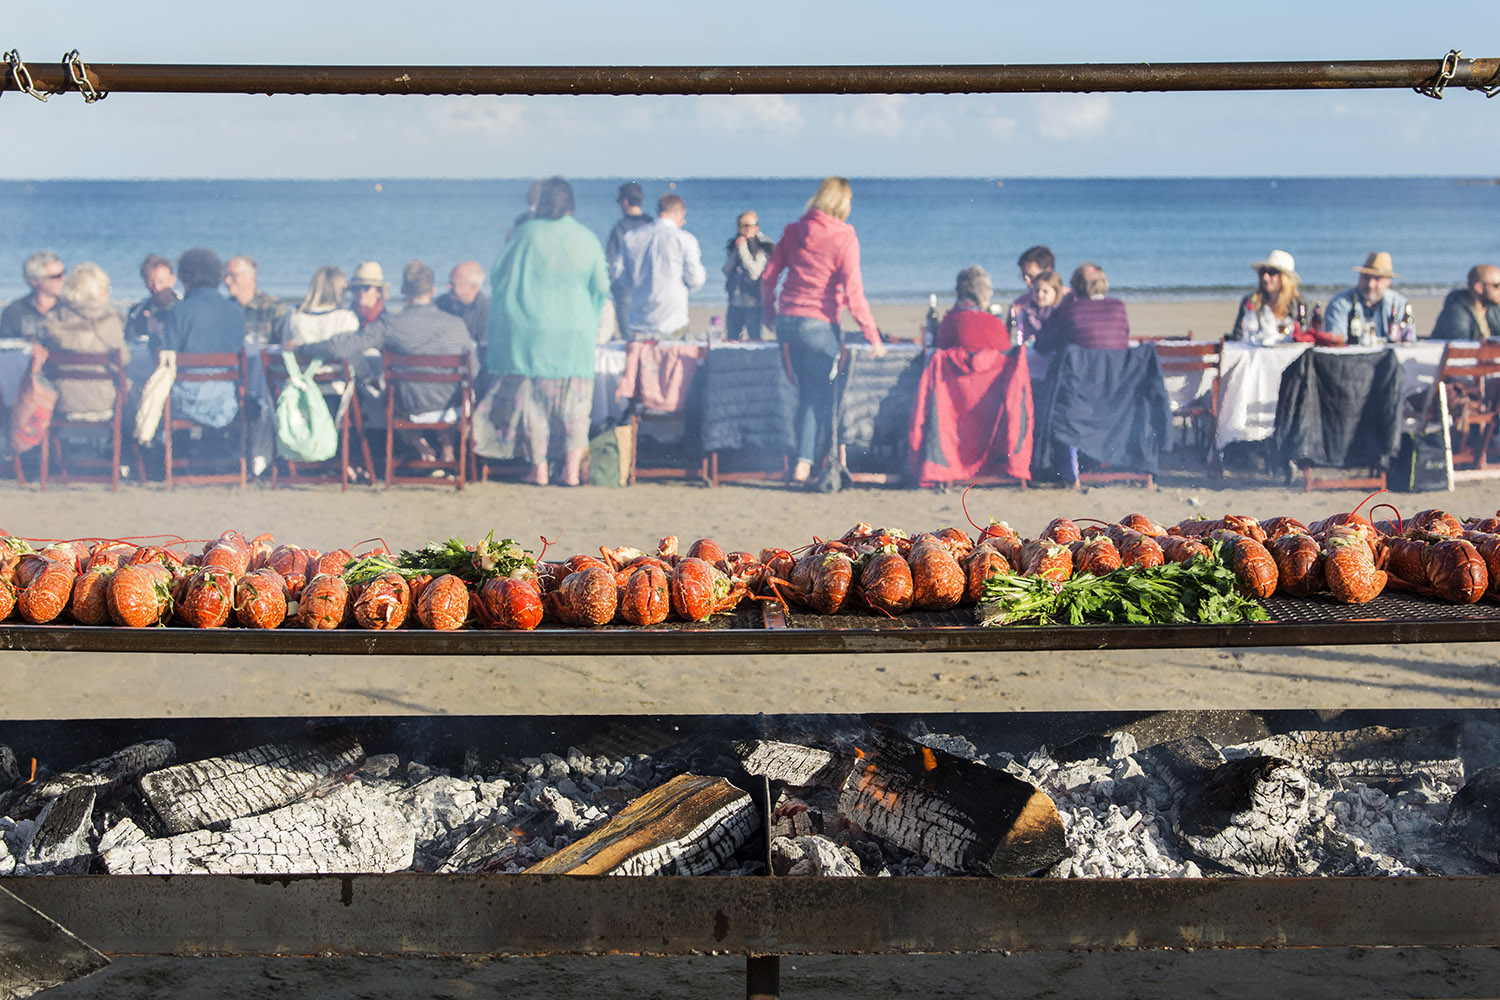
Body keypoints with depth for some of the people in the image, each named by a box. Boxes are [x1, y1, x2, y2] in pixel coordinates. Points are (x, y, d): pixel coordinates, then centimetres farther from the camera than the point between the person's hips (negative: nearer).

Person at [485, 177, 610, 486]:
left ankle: (539, 468, 9)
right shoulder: (587, 239, 0)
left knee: (531, 395, 7)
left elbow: (497, 276, 1)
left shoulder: (528, 233, -6)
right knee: (572, 399, 10)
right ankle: (571, 469, 6)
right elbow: (601, 288, 5)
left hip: (529, 330, -1)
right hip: (574, 333, 1)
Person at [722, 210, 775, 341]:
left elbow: (754, 273, -17)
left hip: (754, 303, -5)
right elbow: (726, 271, 5)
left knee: (753, 339, -4)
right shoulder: (732, 245, 12)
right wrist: (735, 251, -7)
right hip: (735, 303, 5)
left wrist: (743, 249, -14)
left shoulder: (762, 248, -6)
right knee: (731, 339, 8)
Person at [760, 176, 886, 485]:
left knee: (805, 389, 18)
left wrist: (768, 314, 23)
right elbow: (852, 293, -13)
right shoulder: (844, 239, -8)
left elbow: (768, 276, 9)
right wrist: (873, 336, -9)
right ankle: (803, 462, 0)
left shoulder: (793, 231, 6)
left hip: (786, 321, 5)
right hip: (819, 324, -5)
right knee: (817, 393, 5)